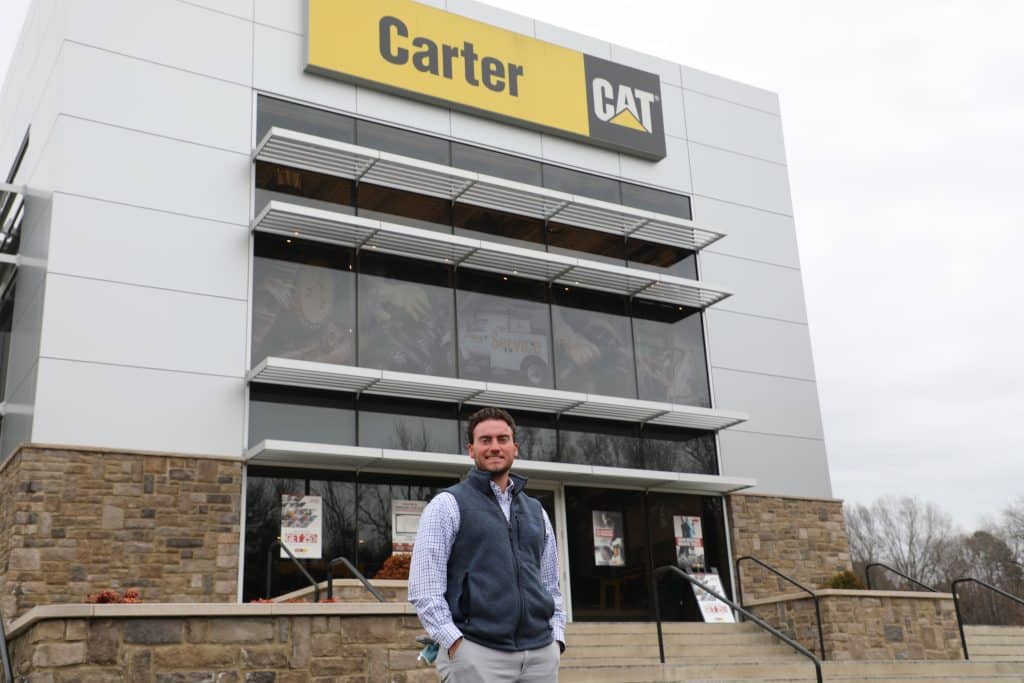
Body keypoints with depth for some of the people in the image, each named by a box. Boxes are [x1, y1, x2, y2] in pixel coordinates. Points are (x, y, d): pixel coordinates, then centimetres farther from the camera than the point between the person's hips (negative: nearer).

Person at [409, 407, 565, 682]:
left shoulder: (536, 511, 18)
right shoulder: (448, 504, 2)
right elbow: (424, 590, -6)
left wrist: (556, 639, 7)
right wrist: (455, 644, -13)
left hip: (541, 654, 5)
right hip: (477, 653, -5)